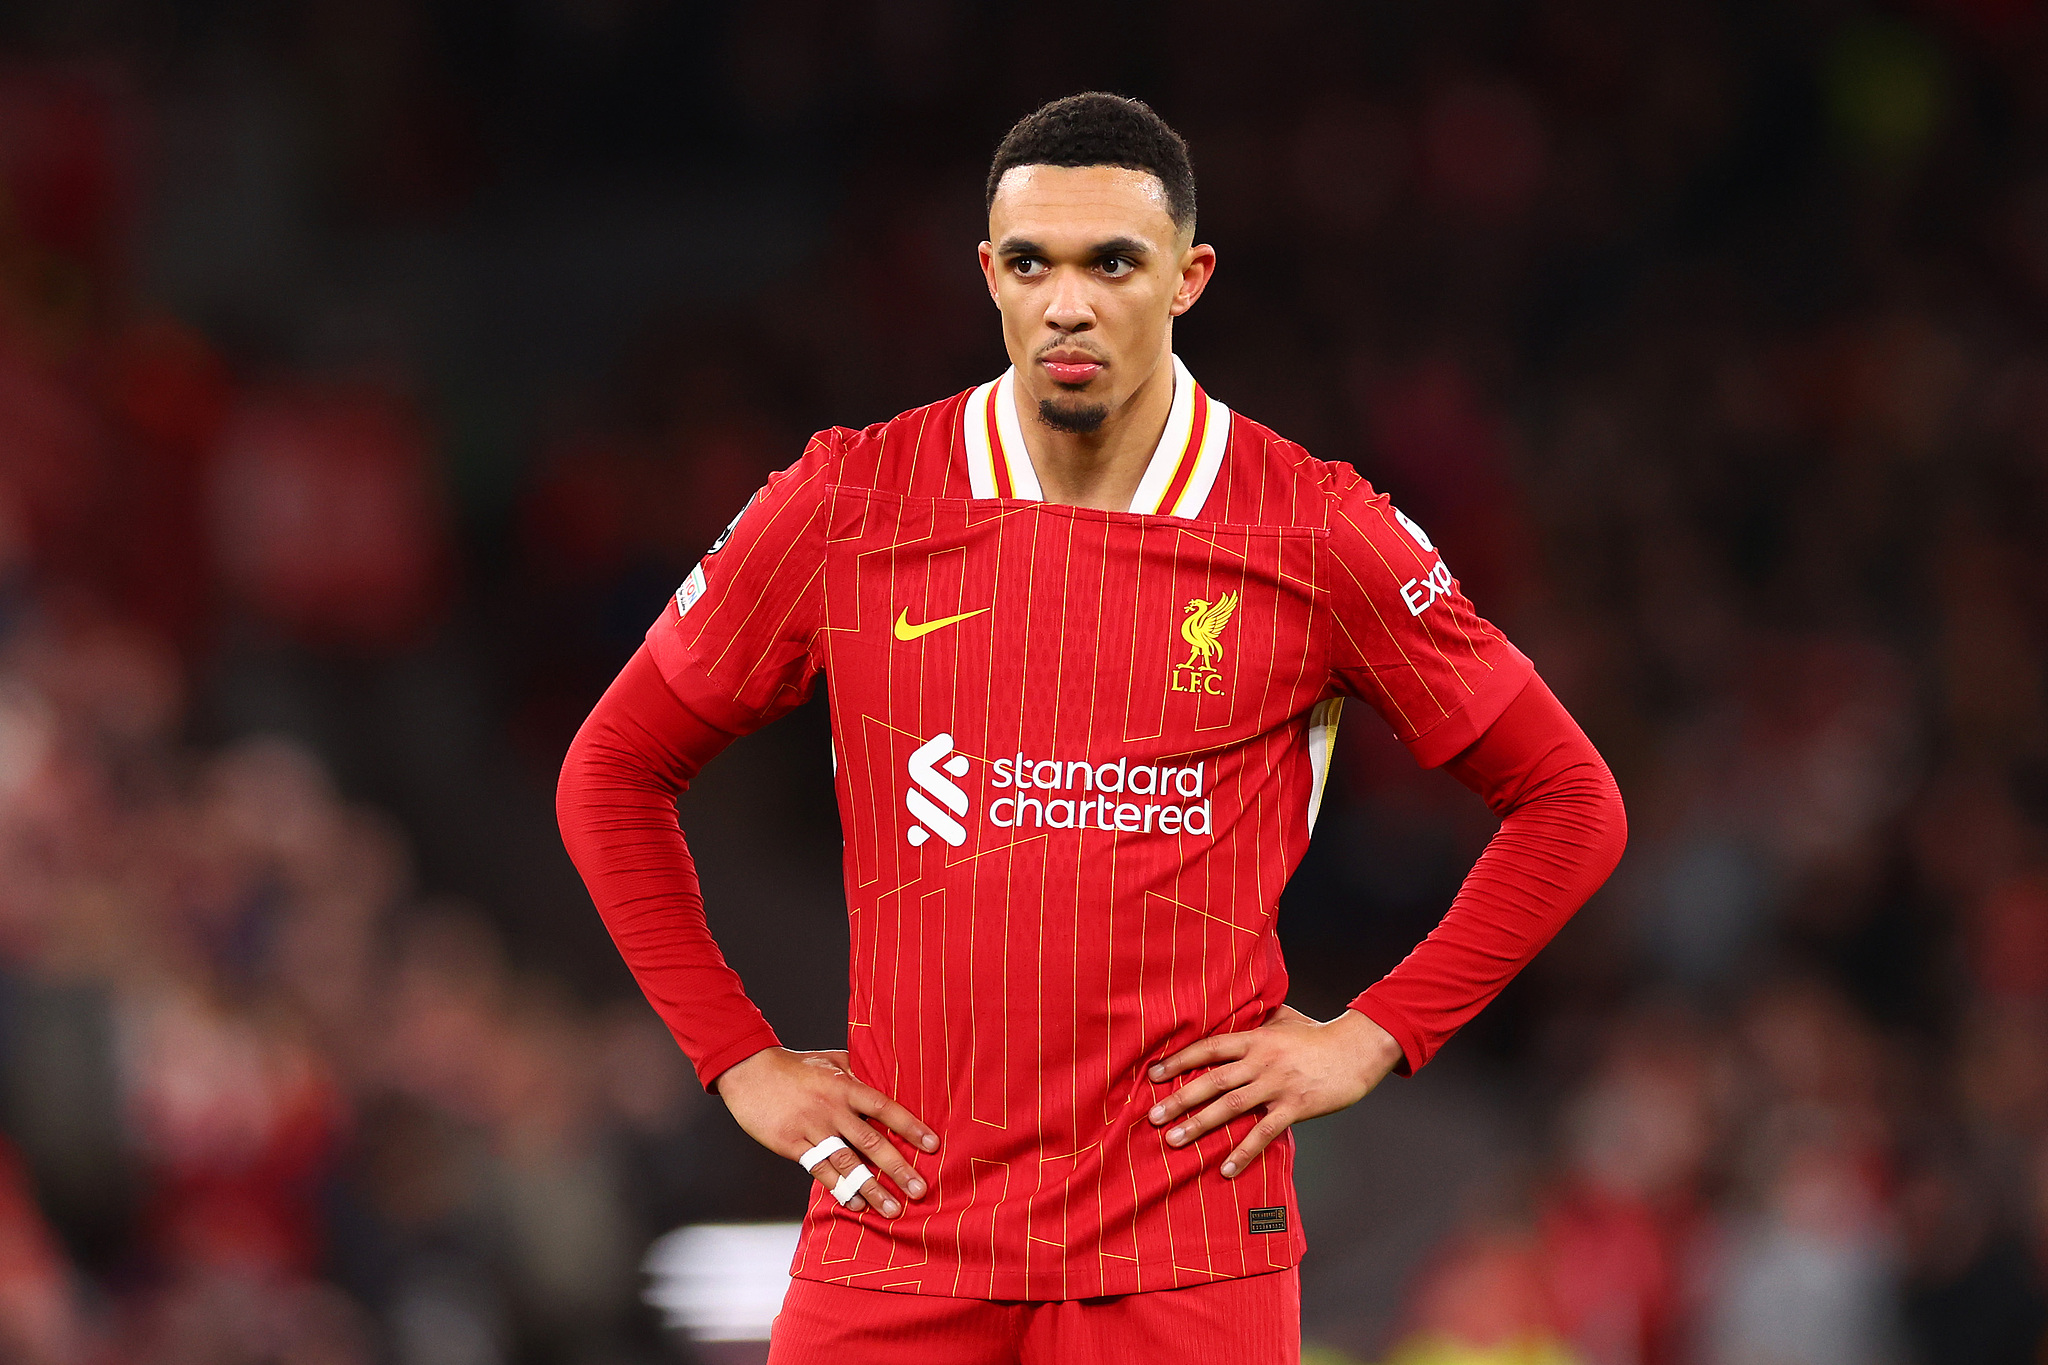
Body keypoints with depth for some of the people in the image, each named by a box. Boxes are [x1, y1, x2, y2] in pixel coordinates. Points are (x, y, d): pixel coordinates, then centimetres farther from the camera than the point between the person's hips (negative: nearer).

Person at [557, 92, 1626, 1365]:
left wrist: (1373, 1037, 1)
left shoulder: (1315, 533, 0)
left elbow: (1571, 803, 9)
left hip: (1189, 1251, -1)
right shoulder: (845, 508, 3)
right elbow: (612, 773, 14)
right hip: (897, 1221, 1)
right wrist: (741, 1060, 7)